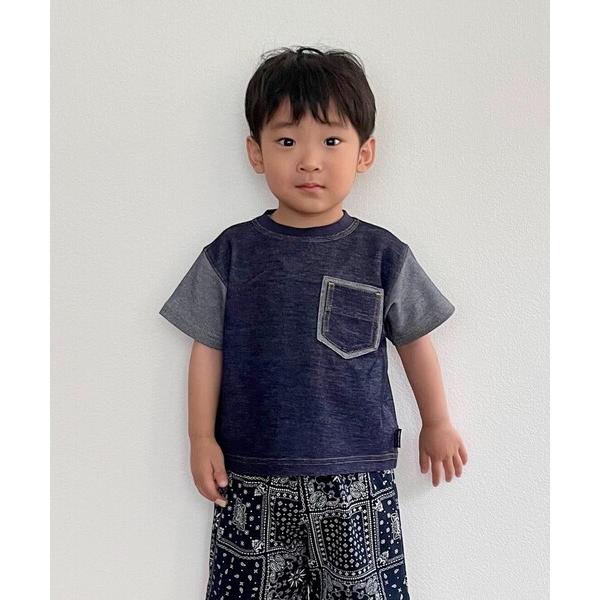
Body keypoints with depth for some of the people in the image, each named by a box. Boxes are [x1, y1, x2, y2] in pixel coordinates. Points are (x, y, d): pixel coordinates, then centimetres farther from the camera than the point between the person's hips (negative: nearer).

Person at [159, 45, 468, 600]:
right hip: (253, 477, 1)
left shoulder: (382, 254, -4)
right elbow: (207, 349, 2)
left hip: (357, 475, 0)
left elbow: (415, 341, 6)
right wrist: (202, 439, 1)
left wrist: (437, 423, 14)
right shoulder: (232, 252, -3)